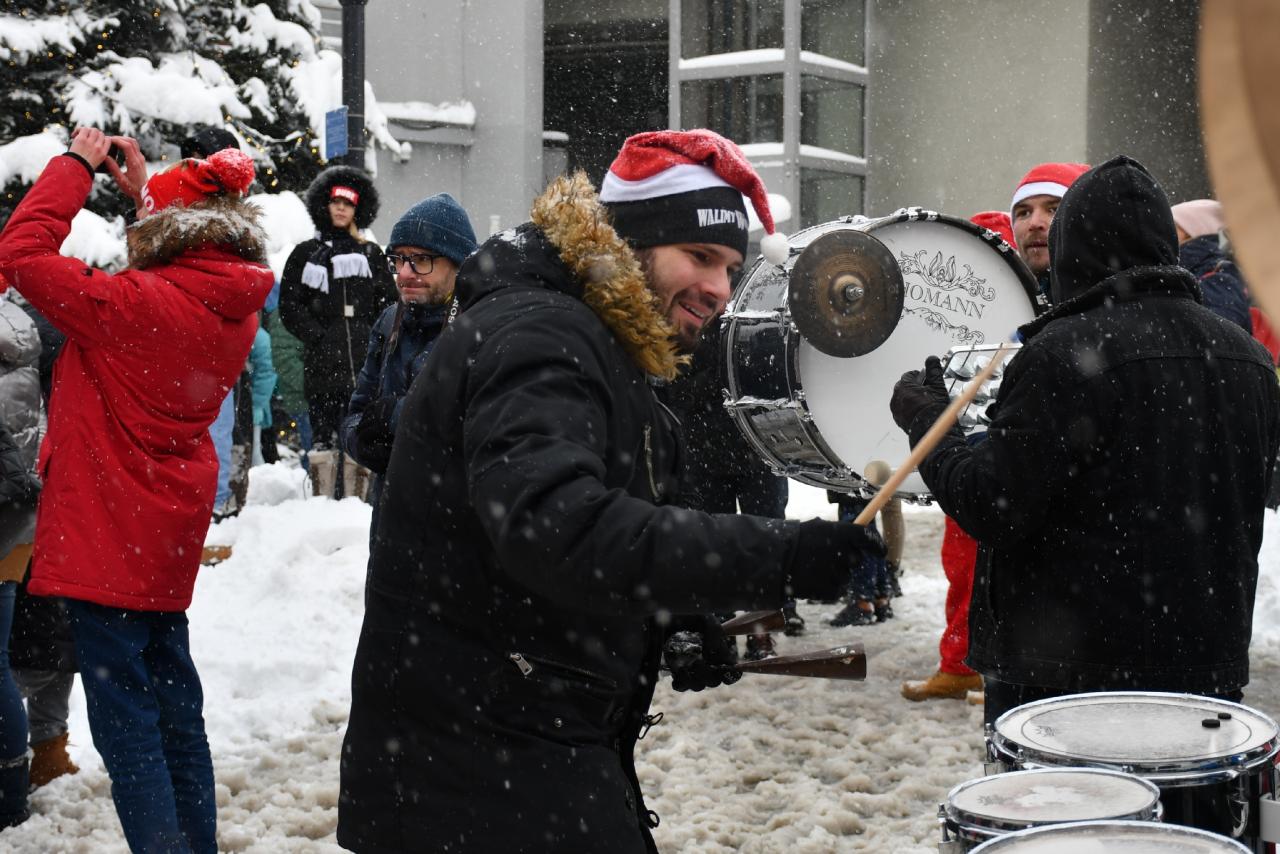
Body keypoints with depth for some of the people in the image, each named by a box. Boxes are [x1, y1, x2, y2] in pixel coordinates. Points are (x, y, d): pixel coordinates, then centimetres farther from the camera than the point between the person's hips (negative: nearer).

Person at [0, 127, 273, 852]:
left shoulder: (138, 305, -23)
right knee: (172, 700, 19)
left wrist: (78, 164, -10)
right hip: (170, 542, 8)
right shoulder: (237, 309, -1)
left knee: (124, 718, -1)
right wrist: (146, 189, 18)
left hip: (108, 539, -8)